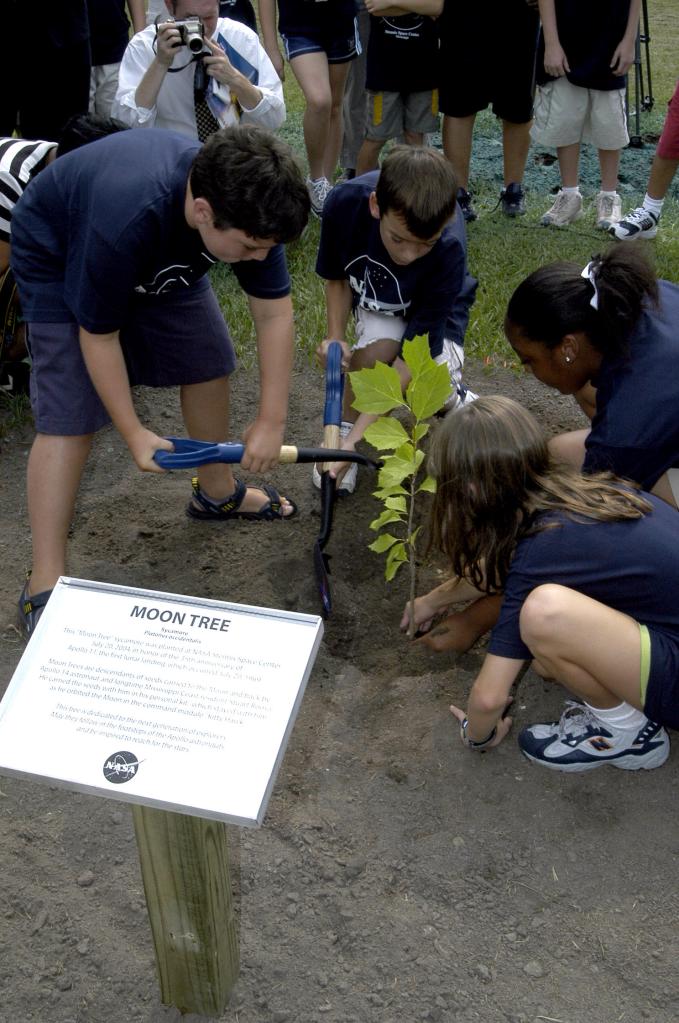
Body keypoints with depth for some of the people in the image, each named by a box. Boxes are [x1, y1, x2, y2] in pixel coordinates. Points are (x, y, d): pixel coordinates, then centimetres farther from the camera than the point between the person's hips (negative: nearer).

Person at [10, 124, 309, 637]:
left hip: (162, 260, 6)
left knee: (208, 362, 9)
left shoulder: (247, 207, -28)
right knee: (69, 418, -14)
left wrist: (271, 421, -18)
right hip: (62, 259, -6)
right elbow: (99, 335, -29)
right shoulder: (125, 222, -44)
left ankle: (217, 492, 35)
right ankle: (44, 588, -9)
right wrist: (134, 432, -21)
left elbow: (274, 312, -18)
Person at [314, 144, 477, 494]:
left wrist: (356, 438, -41)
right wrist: (335, 339, -26)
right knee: (376, 351, -31)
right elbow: (336, 276, -10)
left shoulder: (449, 249, -39)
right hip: (376, 300, 1)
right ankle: (338, 432, -7)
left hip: (433, 311, -1)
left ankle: (453, 395, 14)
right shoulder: (346, 201, -33)